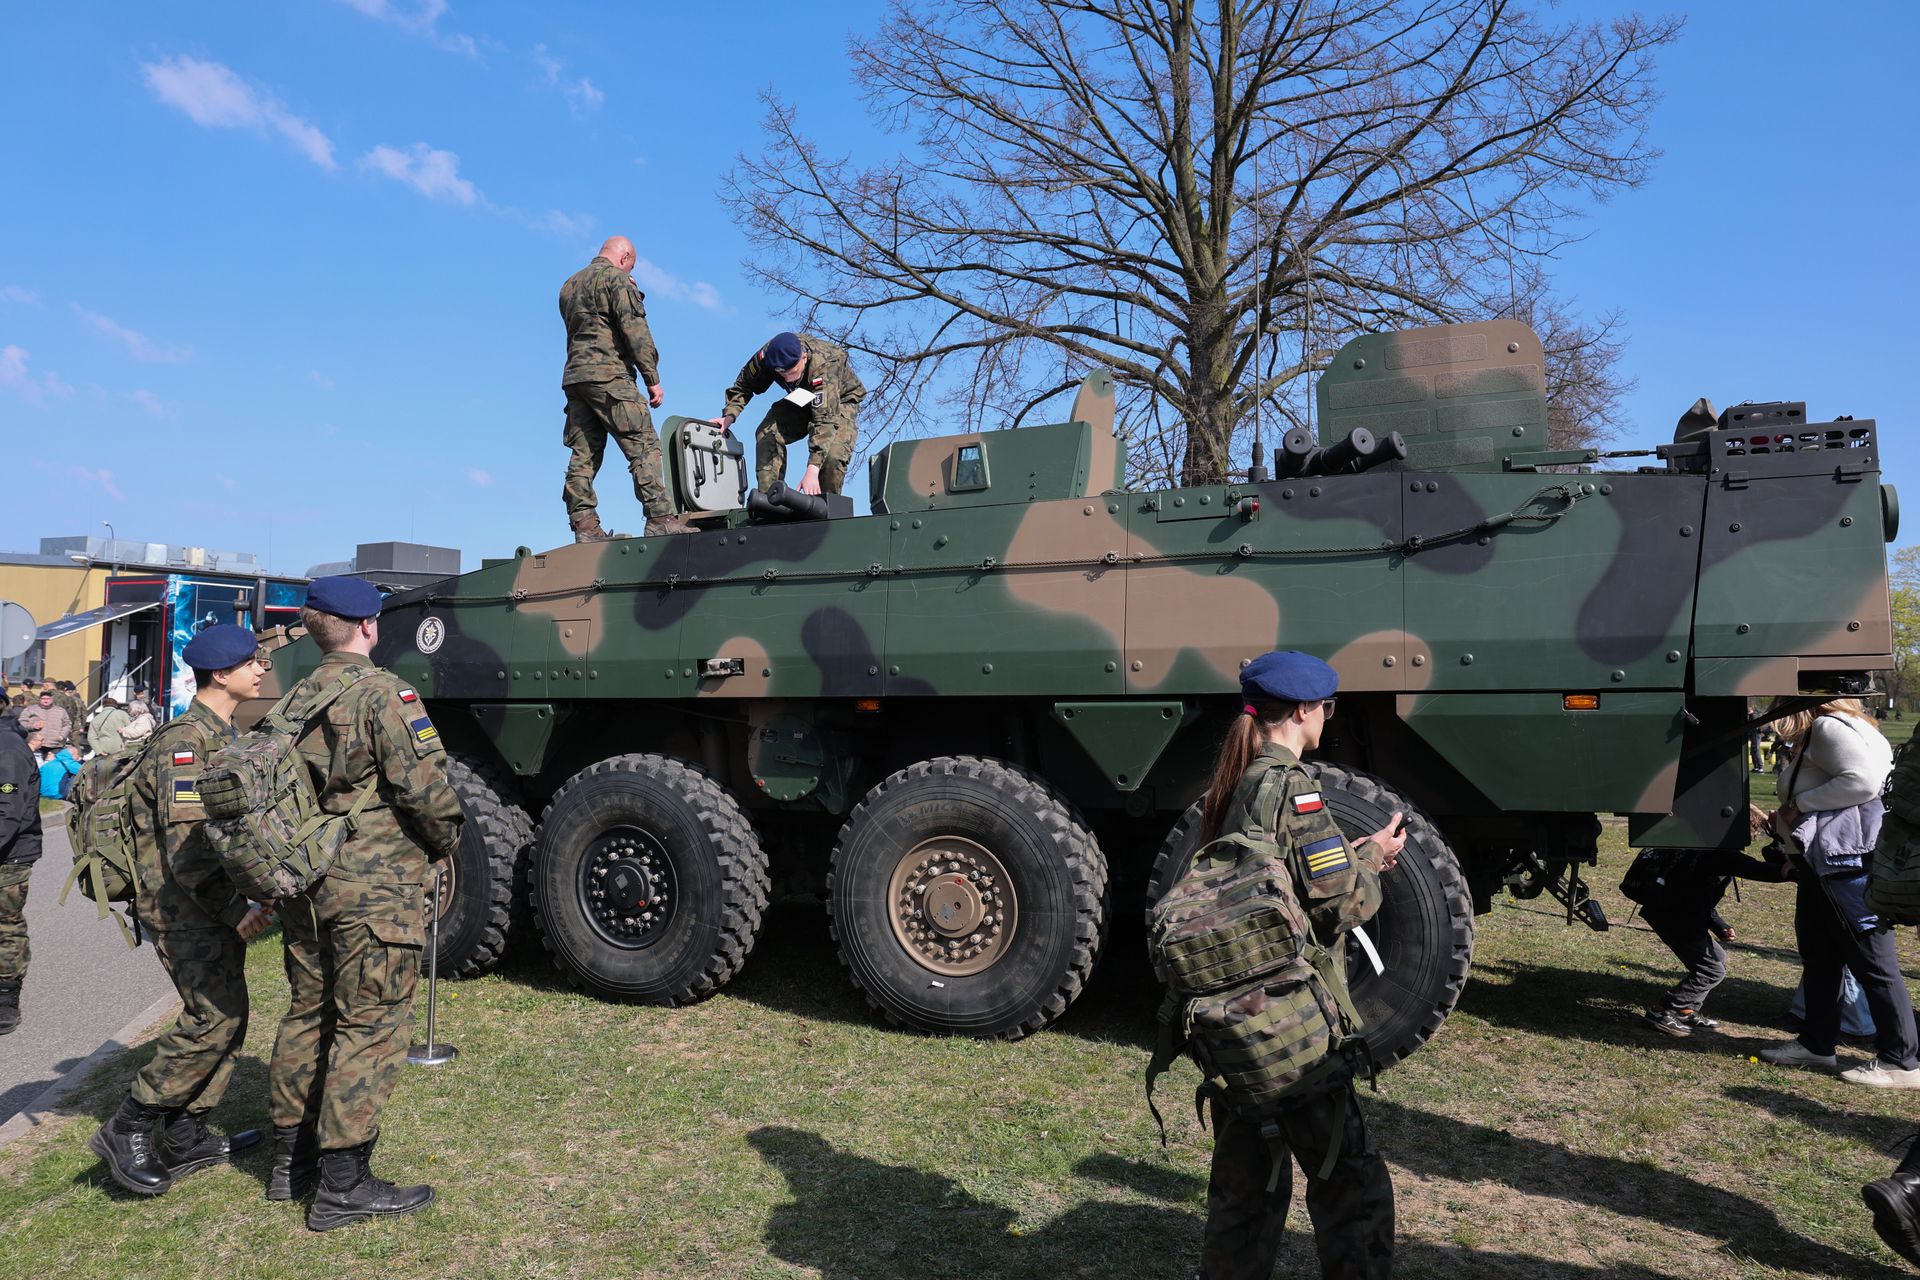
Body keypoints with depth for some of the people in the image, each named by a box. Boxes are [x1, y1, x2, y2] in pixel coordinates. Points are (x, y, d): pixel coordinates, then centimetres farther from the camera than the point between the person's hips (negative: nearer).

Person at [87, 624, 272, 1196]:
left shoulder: (221, 735, 13)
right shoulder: (185, 742, -18)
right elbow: (186, 850, -23)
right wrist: (236, 912, -21)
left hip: (211, 900, 10)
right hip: (178, 903, -10)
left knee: (225, 1012, 10)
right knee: (214, 1015, -12)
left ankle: (186, 1138, 20)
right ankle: (127, 1130, 2)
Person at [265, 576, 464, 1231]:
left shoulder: (292, 701, 11)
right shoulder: (382, 690, -14)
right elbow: (425, 787, -19)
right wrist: (446, 841, -2)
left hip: (304, 882, 8)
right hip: (374, 884, -8)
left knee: (309, 1012, 19)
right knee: (371, 1024, -1)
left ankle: (290, 1160, 30)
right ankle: (343, 1185, 4)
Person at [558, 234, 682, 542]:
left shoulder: (570, 284, 23)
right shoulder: (616, 278, -1)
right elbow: (635, 329, -11)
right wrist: (653, 378, -10)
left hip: (574, 376, 8)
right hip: (608, 375, -8)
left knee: (584, 455, 3)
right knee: (644, 446, -10)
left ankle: (584, 525, -1)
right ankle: (660, 519, -18)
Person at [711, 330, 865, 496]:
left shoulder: (825, 366, -42)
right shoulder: (766, 357, -27)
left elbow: (824, 420, -48)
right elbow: (744, 384, -7)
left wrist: (812, 470, -55)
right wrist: (729, 415, -23)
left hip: (841, 397, -5)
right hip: (802, 396, 5)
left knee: (834, 454, -30)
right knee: (766, 433, -20)